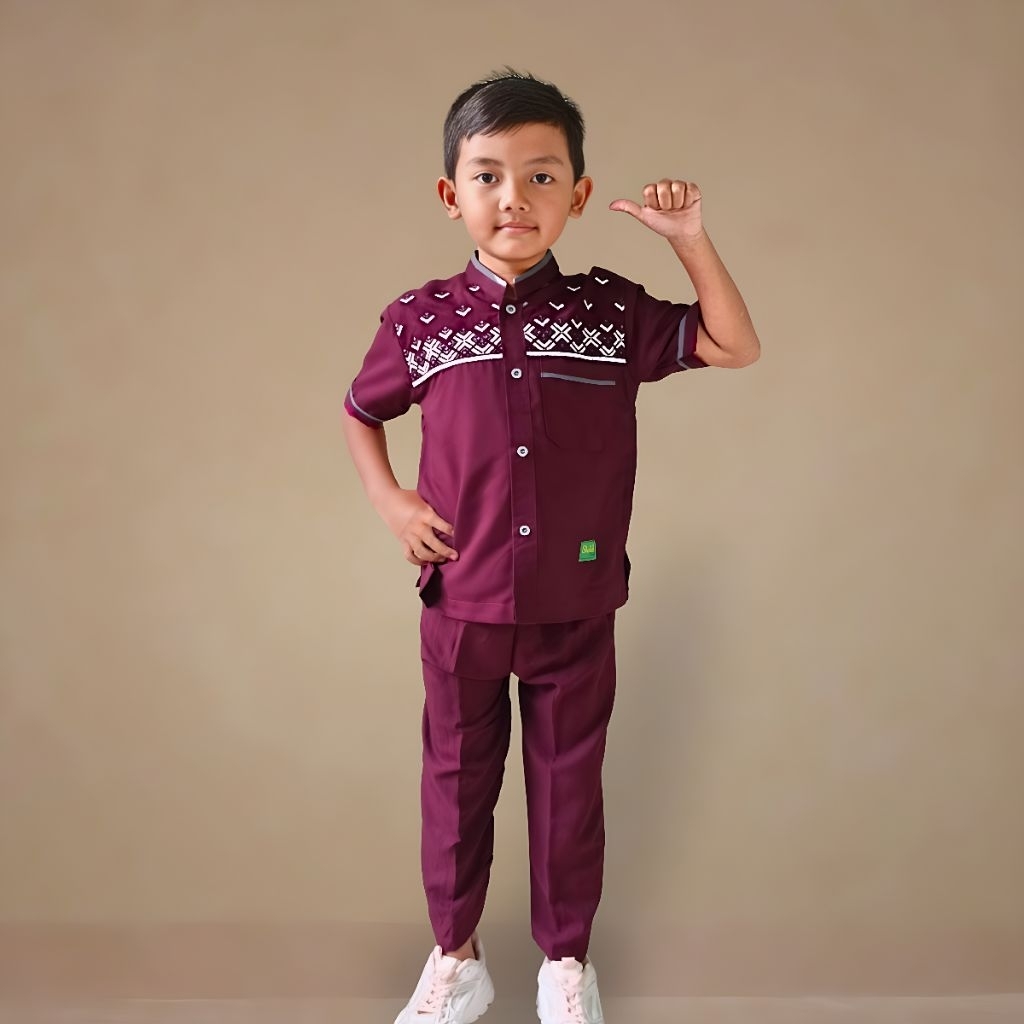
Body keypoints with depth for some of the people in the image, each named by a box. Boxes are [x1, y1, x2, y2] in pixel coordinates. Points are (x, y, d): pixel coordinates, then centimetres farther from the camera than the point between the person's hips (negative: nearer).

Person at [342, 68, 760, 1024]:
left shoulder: (610, 312, -5)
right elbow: (359, 413, 12)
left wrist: (689, 238, -12)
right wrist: (388, 499, -2)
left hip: (578, 609, 0)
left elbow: (736, 346, -5)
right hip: (460, 606, 0)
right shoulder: (420, 320, -5)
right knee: (456, 781, 16)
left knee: (569, 782, 15)